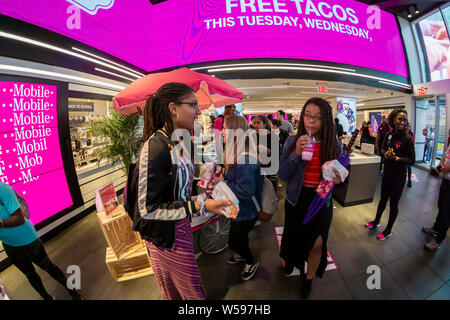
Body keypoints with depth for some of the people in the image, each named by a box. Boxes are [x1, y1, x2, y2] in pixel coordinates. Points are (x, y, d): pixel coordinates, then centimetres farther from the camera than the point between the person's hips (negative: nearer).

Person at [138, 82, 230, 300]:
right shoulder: (155, 147, -27)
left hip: (181, 226, 8)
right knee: (193, 291, 15)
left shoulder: (177, 141, 1)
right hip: (166, 235, -8)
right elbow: (147, 208, -25)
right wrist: (199, 206, -27)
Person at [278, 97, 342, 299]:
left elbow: (339, 174, 4)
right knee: (294, 238, 20)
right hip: (296, 199, 0)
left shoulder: (333, 144, -7)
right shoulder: (292, 142, -10)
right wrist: (296, 154, -27)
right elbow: (282, 175, -14)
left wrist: (339, 178, -20)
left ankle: (309, 278, 41)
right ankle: (291, 260, 57)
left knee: (317, 243, 10)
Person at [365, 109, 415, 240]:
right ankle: (376, 221, 42)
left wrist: (396, 158, -26)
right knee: (383, 199, 22)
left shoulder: (408, 138, -15)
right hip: (387, 173, 5)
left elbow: (412, 160, -14)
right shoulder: (389, 135, -1)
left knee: (393, 203, 8)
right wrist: (386, 153, -7)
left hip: (398, 177, -5)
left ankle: (388, 230, 27)